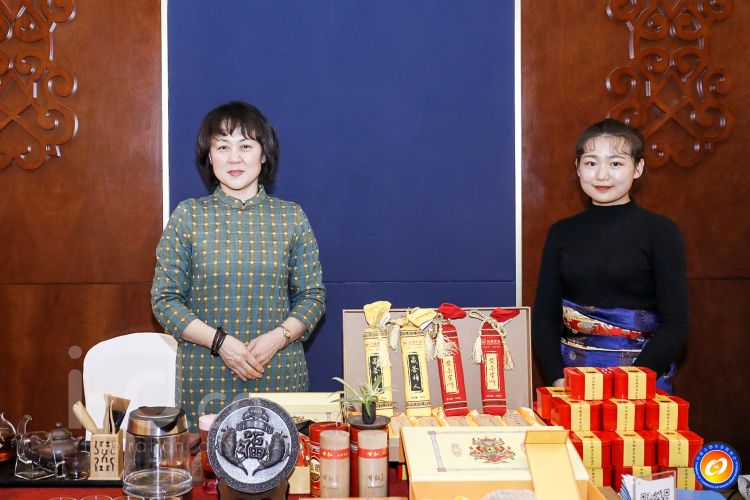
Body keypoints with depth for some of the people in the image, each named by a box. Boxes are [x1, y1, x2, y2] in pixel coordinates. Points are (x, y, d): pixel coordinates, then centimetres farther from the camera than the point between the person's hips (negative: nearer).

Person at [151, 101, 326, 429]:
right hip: (205, 377, 0)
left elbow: (313, 296, 7)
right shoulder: (188, 216, 2)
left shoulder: (291, 217, 5)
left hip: (279, 375, 1)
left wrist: (277, 337, -11)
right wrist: (219, 341, -12)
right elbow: (164, 299, 1)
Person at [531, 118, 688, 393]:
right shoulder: (562, 232, 5)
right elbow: (544, 316, 4)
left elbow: (675, 326, -8)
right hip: (571, 379, 2)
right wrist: (557, 380, -10)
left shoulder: (661, 232, -4)